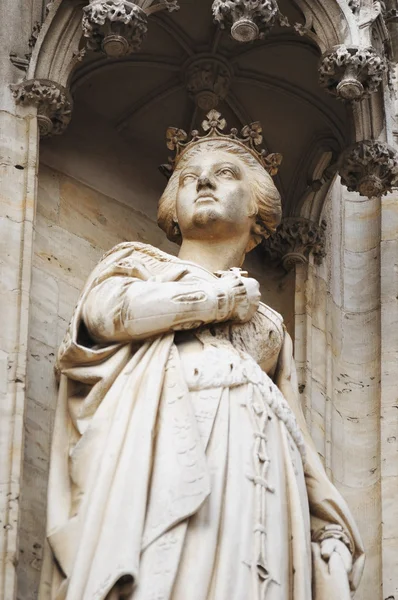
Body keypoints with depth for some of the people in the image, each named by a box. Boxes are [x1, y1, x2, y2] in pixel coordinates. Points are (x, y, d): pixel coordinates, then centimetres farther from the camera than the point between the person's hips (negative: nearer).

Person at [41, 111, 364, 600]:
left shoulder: (271, 326, 34)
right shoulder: (136, 262, 27)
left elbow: (299, 441, 26)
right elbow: (109, 310, 2)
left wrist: (332, 538, 10)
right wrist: (230, 294, 15)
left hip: (252, 477, 3)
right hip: (157, 448, -3)